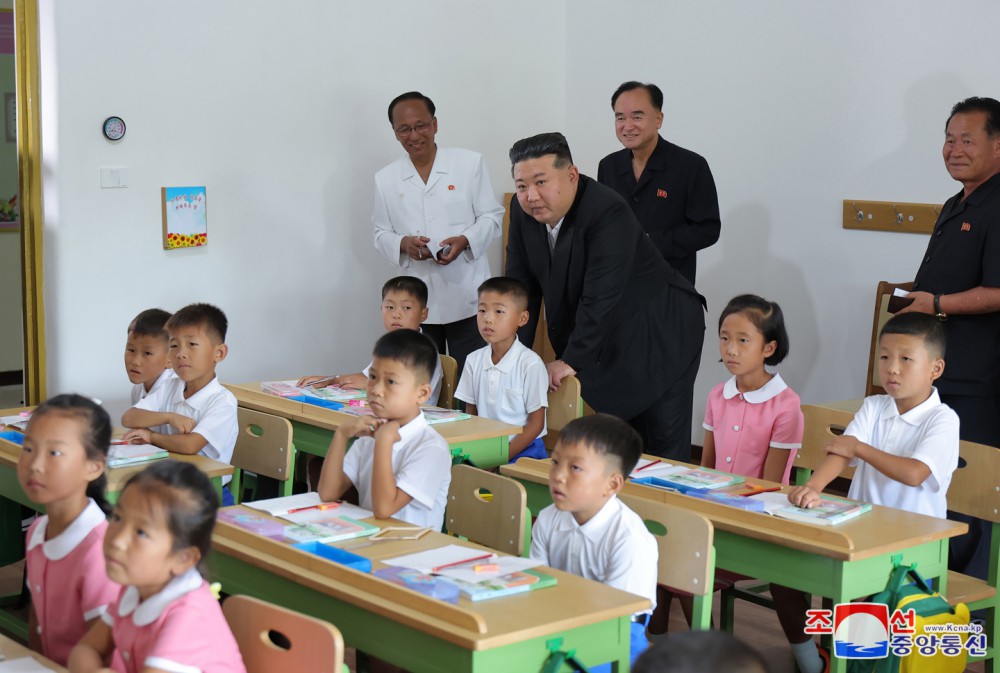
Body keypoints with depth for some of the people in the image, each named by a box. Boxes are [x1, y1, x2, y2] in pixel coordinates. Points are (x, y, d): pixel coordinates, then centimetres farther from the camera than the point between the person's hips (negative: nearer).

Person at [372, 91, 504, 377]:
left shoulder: (470, 163, 3)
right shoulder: (386, 179, 8)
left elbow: (491, 216, 4)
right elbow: (381, 233, 13)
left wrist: (465, 240, -15)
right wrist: (403, 244, -9)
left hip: (466, 298, -2)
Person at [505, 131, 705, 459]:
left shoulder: (608, 212, -28)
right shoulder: (523, 212, -5)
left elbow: (600, 297, -30)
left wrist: (573, 361, -26)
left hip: (659, 334, -6)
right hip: (605, 339, 7)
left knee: (663, 441, -3)